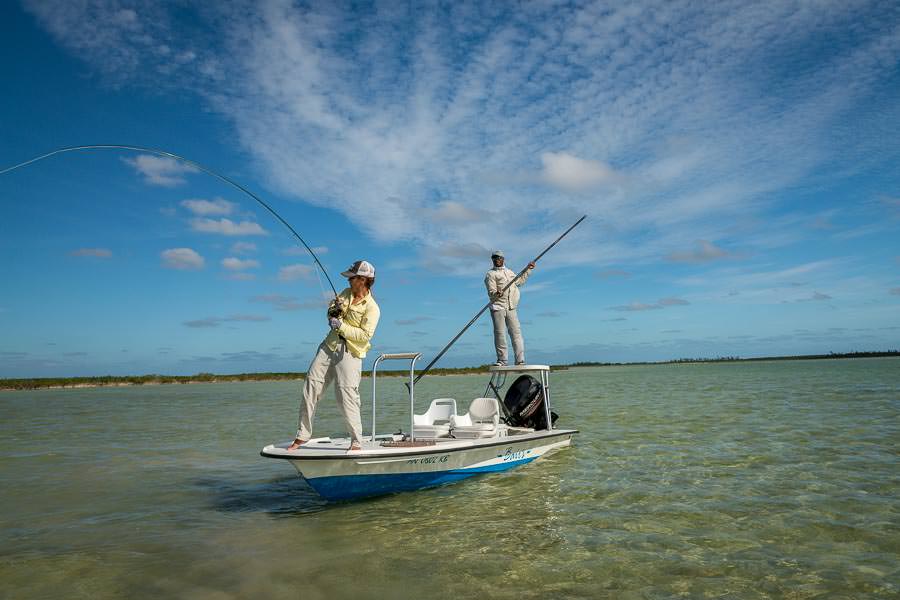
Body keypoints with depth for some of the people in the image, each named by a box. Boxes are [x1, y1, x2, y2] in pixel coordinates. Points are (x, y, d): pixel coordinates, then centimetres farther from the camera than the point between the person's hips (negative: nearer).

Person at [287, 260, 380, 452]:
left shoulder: (372, 308, -9)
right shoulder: (346, 293, 12)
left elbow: (365, 335, -18)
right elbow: (331, 309, 24)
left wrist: (342, 327, -19)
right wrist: (333, 309, 1)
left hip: (349, 353, -7)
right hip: (329, 346, 7)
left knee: (347, 395, -10)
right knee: (311, 386, 2)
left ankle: (356, 442, 4)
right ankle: (302, 435, 14)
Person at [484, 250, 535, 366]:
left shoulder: (509, 272, 22)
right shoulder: (490, 274, 2)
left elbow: (520, 281, 38)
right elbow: (491, 292, -9)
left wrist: (528, 269, 37)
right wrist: (496, 294, -30)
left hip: (511, 308, 5)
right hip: (498, 308, -5)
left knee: (516, 333, -1)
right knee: (499, 333, -8)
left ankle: (520, 361, 0)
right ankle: (502, 360, 0)